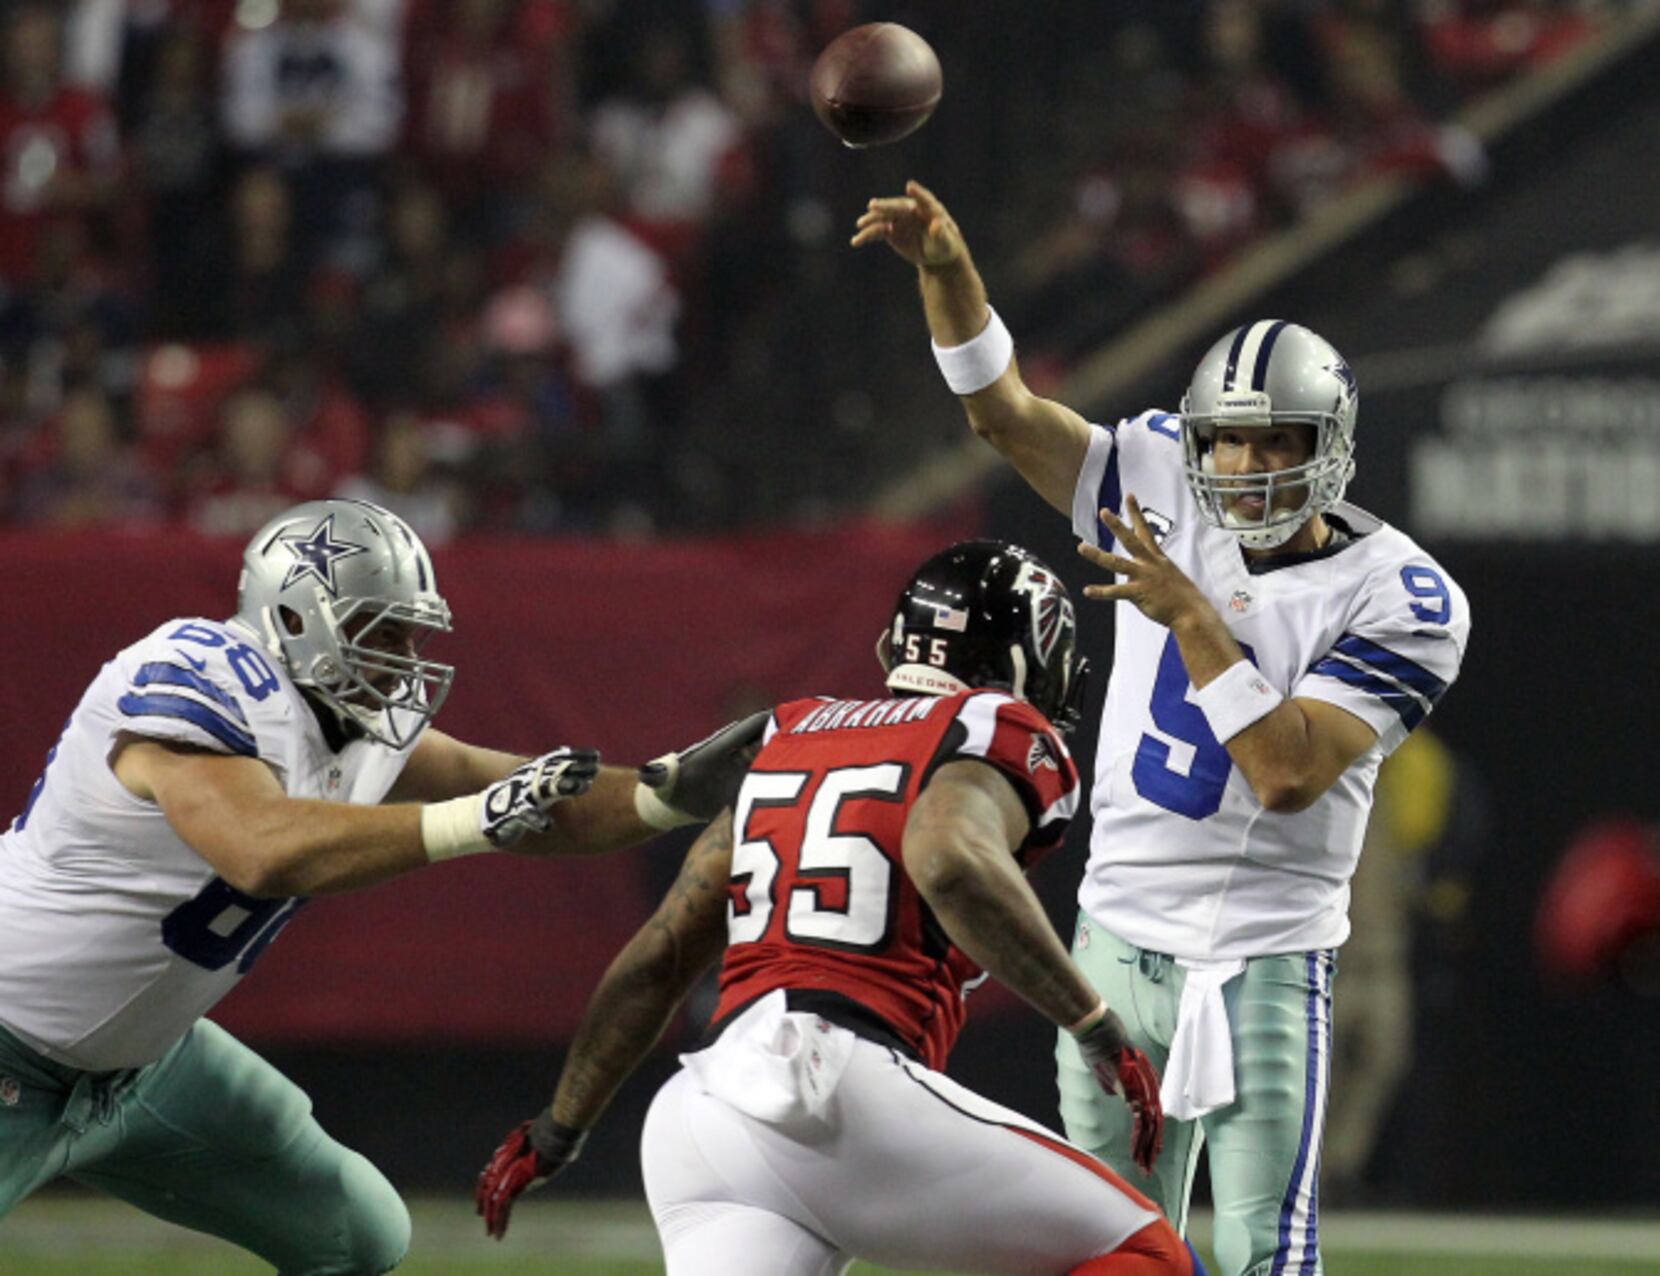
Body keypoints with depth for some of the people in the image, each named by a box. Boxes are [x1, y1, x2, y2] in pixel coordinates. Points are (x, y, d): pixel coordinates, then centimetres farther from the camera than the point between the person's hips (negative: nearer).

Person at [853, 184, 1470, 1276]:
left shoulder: (1400, 600, -12)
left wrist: (1193, 619, -24)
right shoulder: (1165, 490, 1)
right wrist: (949, 269, -19)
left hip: (1266, 962, -4)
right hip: (1119, 938, 4)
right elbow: (1005, 411, -3)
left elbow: (1286, 776, -20)